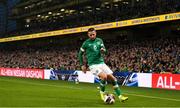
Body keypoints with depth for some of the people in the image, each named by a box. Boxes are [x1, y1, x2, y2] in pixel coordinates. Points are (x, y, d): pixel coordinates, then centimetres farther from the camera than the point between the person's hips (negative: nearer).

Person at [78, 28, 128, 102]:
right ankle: (102, 93, -2)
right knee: (104, 76, -26)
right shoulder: (86, 43, -2)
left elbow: (105, 51, 5)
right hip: (93, 65, -5)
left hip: (101, 63, 5)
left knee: (112, 78, -3)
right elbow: (80, 54, 7)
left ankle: (120, 96, 5)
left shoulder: (99, 40, 8)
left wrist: (103, 50, -19)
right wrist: (82, 65, 4)